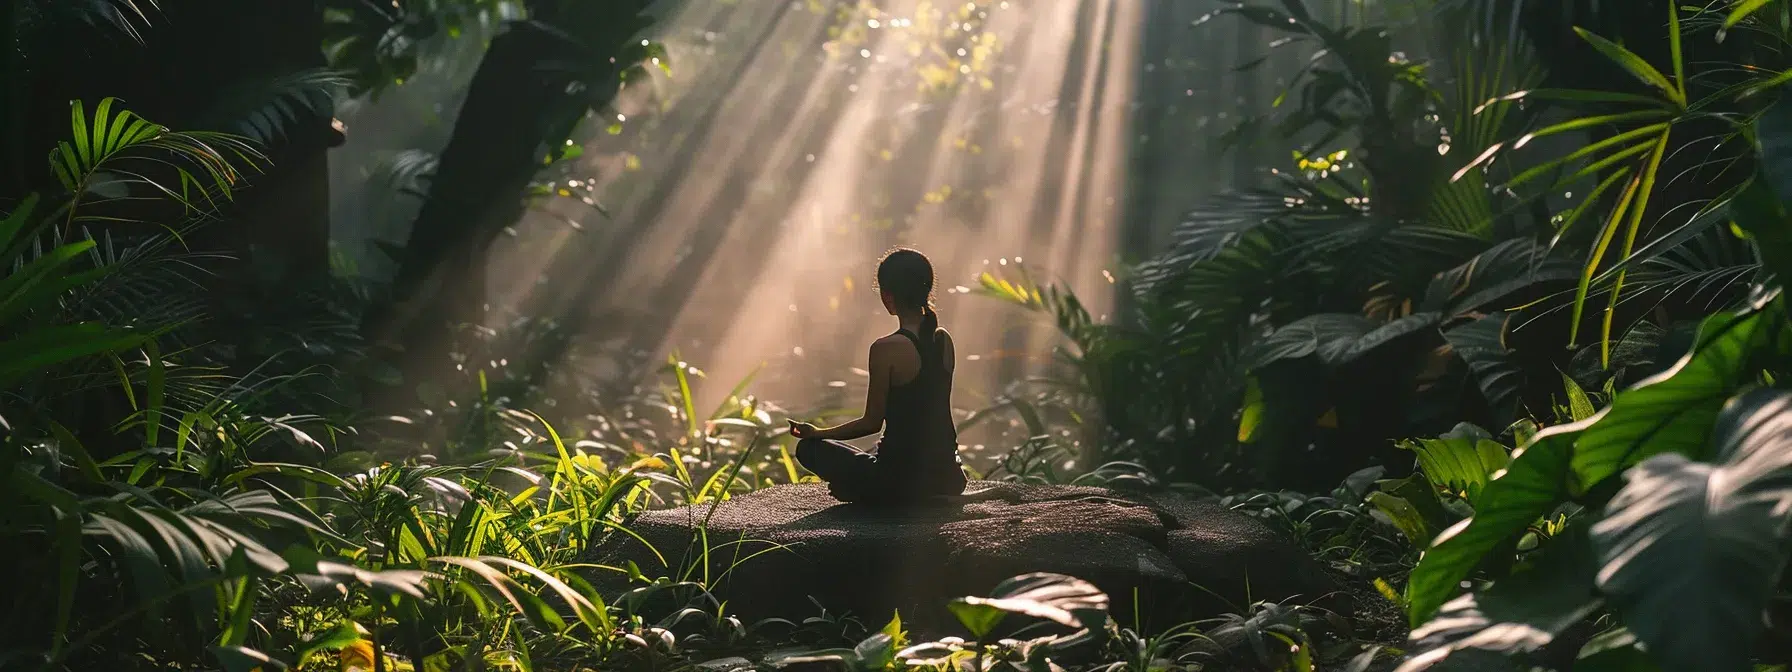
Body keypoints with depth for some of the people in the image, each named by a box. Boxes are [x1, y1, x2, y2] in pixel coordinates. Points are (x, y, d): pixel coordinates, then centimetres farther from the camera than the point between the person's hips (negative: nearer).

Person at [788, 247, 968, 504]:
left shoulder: (886, 349, -17)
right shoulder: (944, 340, 2)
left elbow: (872, 423, -9)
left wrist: (817, 433, 2)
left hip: (900, 482, -7)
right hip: (949, 479, 7)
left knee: (809, 448, 11)